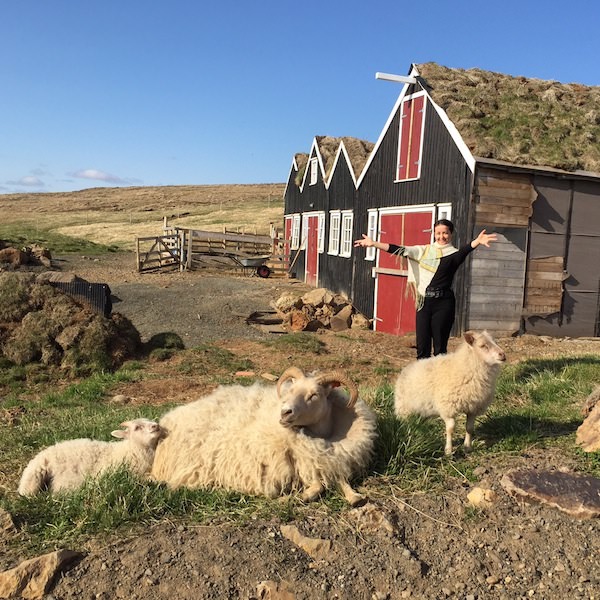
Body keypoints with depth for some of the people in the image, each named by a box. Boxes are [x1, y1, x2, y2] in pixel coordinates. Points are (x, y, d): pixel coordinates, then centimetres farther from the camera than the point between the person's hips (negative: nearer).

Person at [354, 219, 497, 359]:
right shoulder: (424, 251, 11)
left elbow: (465, 251, -20)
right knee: (422, 345, 5)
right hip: (424, 302, 3)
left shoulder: (453, 254, 2)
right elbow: (399, 250, 5)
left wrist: (477, 241, -43)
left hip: (443, 302, -3)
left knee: (440, 347, 1)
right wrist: (373, 243, -4)